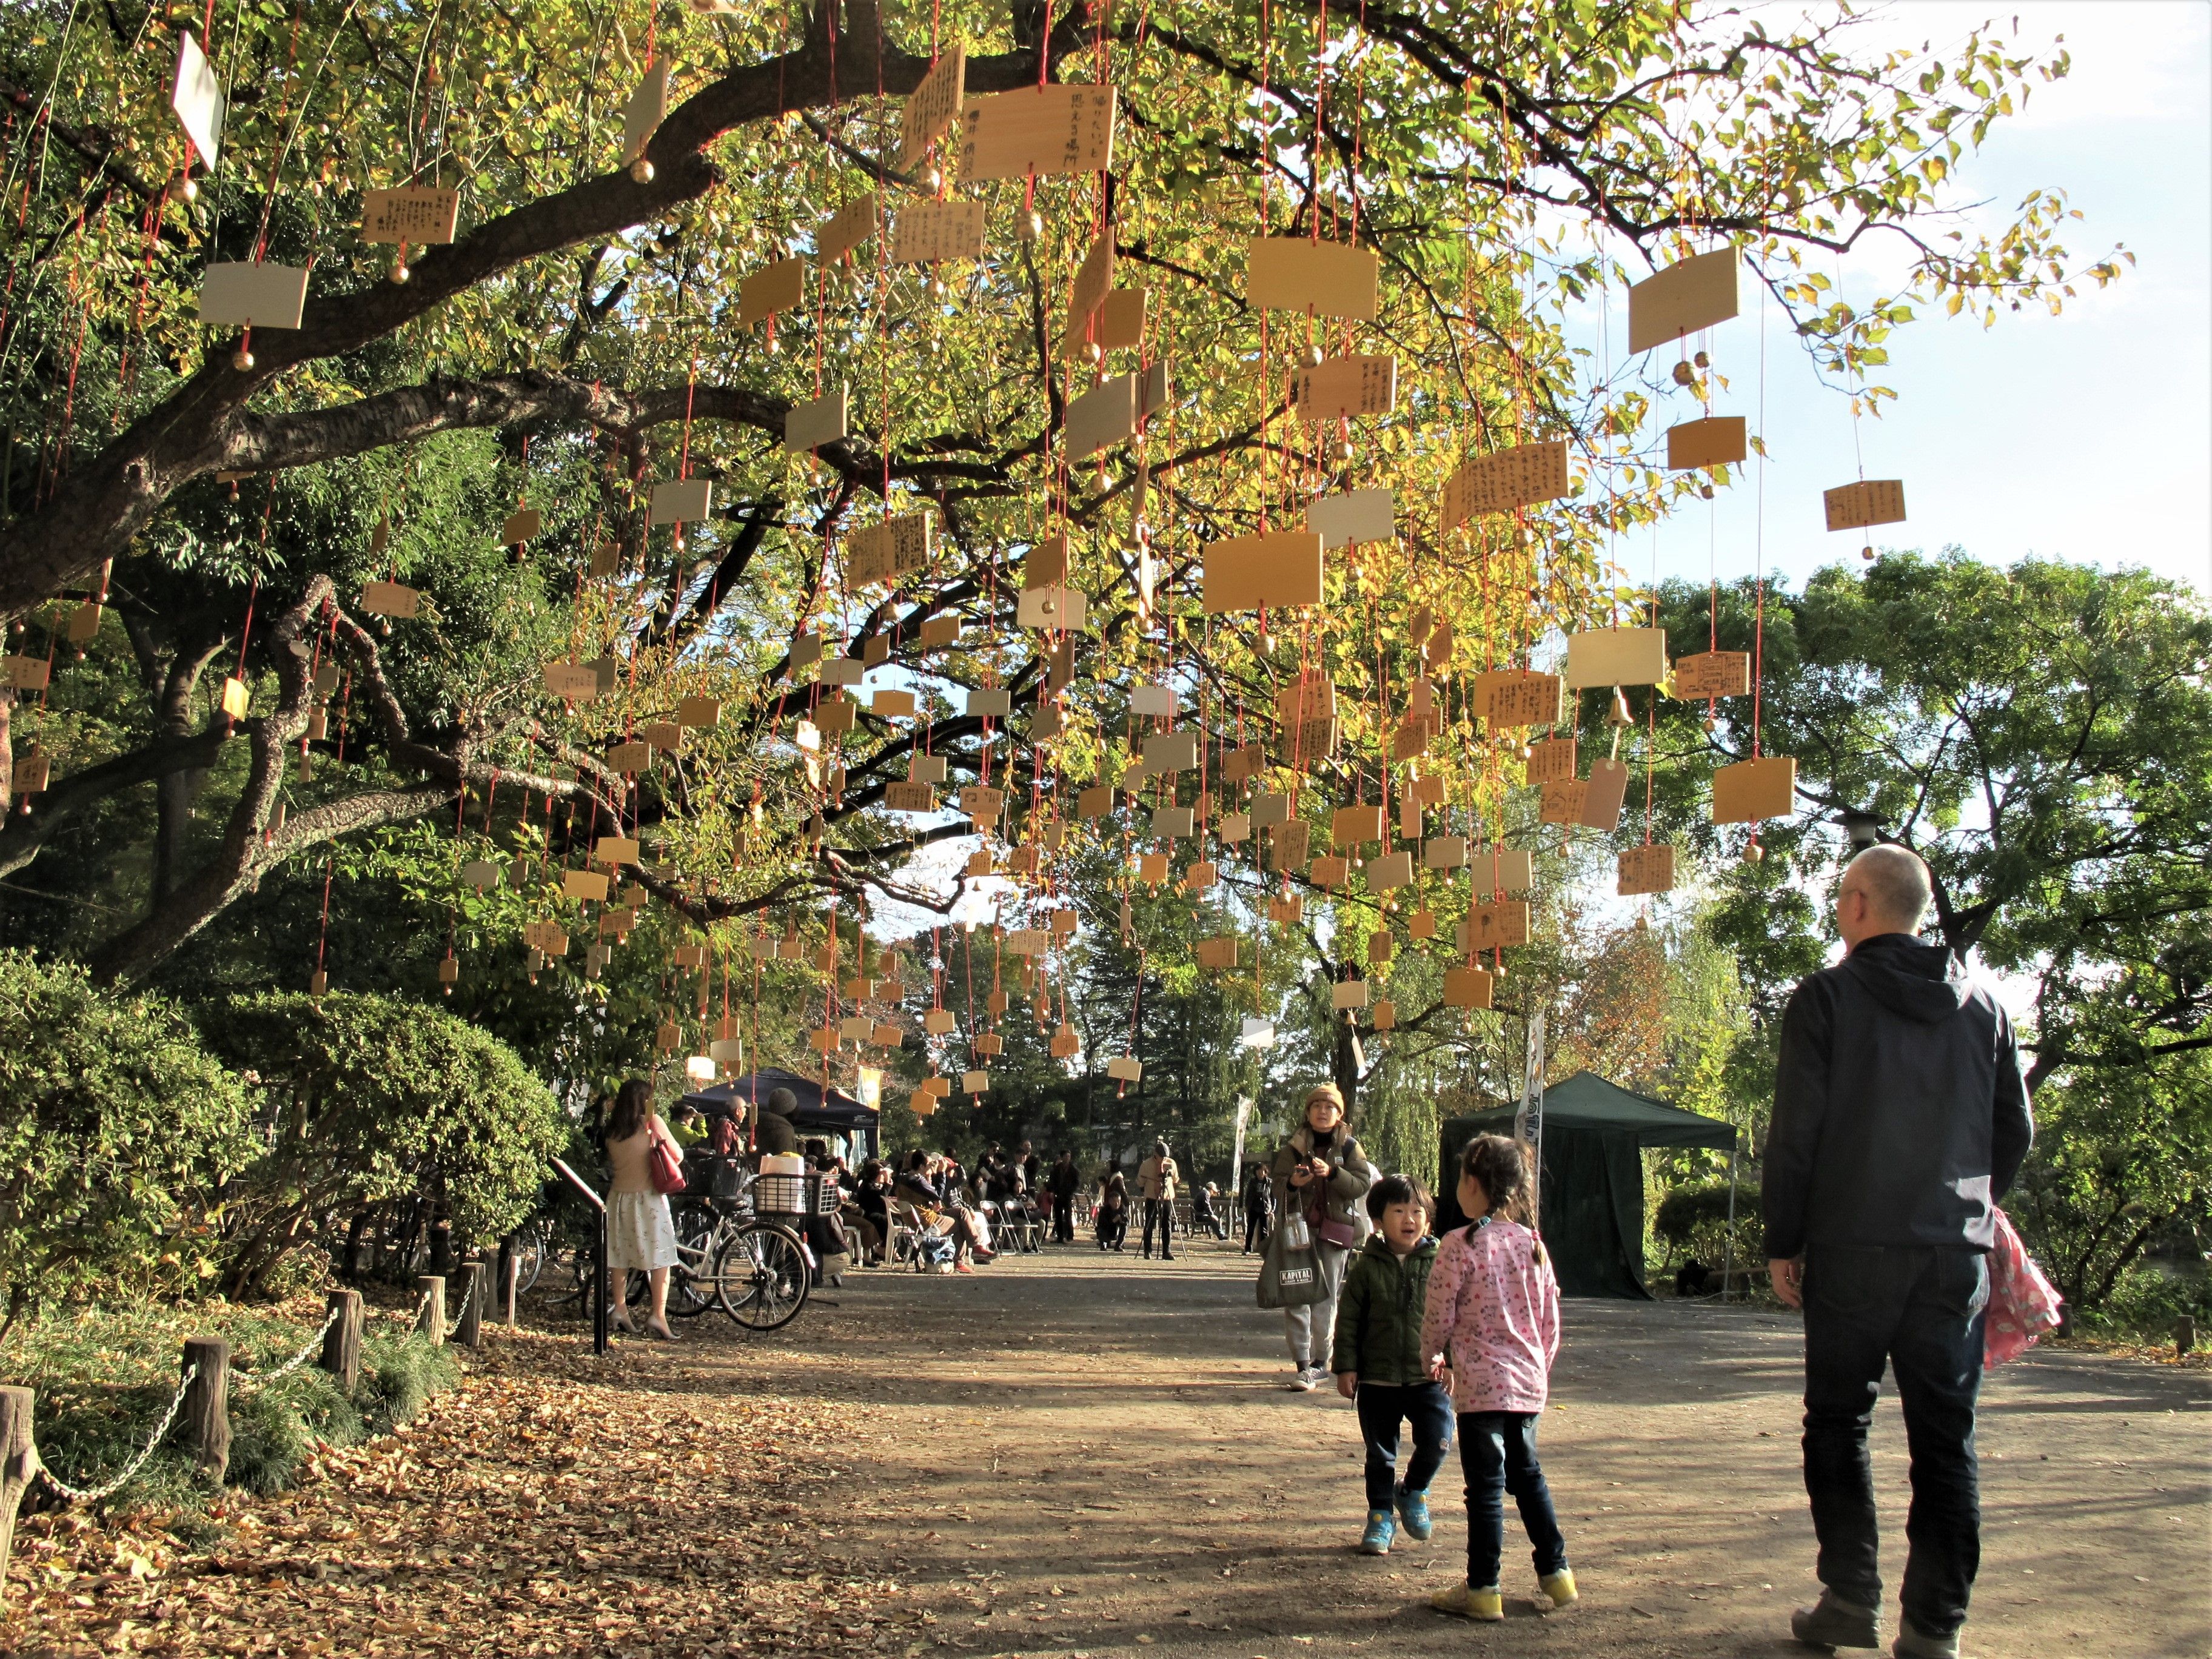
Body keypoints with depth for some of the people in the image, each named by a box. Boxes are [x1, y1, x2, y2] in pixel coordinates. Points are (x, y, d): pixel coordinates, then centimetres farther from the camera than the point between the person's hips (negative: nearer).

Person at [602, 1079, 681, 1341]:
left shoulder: (612, 1130, 5)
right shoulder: (652, 1121, -7)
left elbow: (610, 1164, 9)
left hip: (619, 1196, 5)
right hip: (648, 1195, -5)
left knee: (620, 1255, 13)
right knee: (660, 1256, -2)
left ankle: (619, 1309, 17)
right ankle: (658, 1314, -10)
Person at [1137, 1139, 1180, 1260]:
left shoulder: (1171, 1163, 0)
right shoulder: (1146, 1164, -6)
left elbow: (1175, 1179, 15)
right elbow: (1140, 1182, 9)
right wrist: (1144, 1189, 15)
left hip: (1167, 1197, 1)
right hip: (1152, 1197, -1)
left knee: (1167, 1225, -2)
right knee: (1149, 1225, 0)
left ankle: (1167, 1252, 0)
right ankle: (1148, 1252, 6)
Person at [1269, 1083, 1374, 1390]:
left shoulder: (1349, 1146, 6)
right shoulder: (1294, 1146, 6)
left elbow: (1362, 1185, -5)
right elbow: (1277, 1184, 4)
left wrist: (1332, 1173, -20)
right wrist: (1292, 1182, -18)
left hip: (1334, 1229, 0)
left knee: (1326, 1297, 5)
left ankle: (1320, 1361, 18)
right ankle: (1303, 1365, -7)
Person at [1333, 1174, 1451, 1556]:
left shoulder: (1438, 1263, -1)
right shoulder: (1366, 1267, -2)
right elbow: (1348, 1320, 1)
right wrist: (1346, 1367, -4)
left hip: (1429, 1377, 0)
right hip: (1377, 1378, 0)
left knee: (1437, 1439, -14)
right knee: (1380, 1454, 9)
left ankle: (1413, 1490, 16)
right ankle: (1380, 1517, 27)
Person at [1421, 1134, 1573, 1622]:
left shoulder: (1461, 1244, -14)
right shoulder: (1534, 1244, 4)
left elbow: (1439, 1315, -9)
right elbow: (1551, 1320, 9)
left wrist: (1432, 1358, 10)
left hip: (1481, 1383, -6)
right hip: (1528, 1381, 6)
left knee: (1486, 1484, 1)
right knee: (1526, 1473, 21)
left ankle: (1483, 1590, 8)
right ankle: (1555, 1572, 27)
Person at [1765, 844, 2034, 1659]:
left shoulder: (1827, 996, -4)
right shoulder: (1982, 1005, 8)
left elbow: (1796, 1131, -8)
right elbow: (2015, 1131, 12)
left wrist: (1782, 1242, -1)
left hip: (1851, 1247, -3)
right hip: (1958, 1254, 3)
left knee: (1837, 1422, 10)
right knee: (1945, 1438, 7)